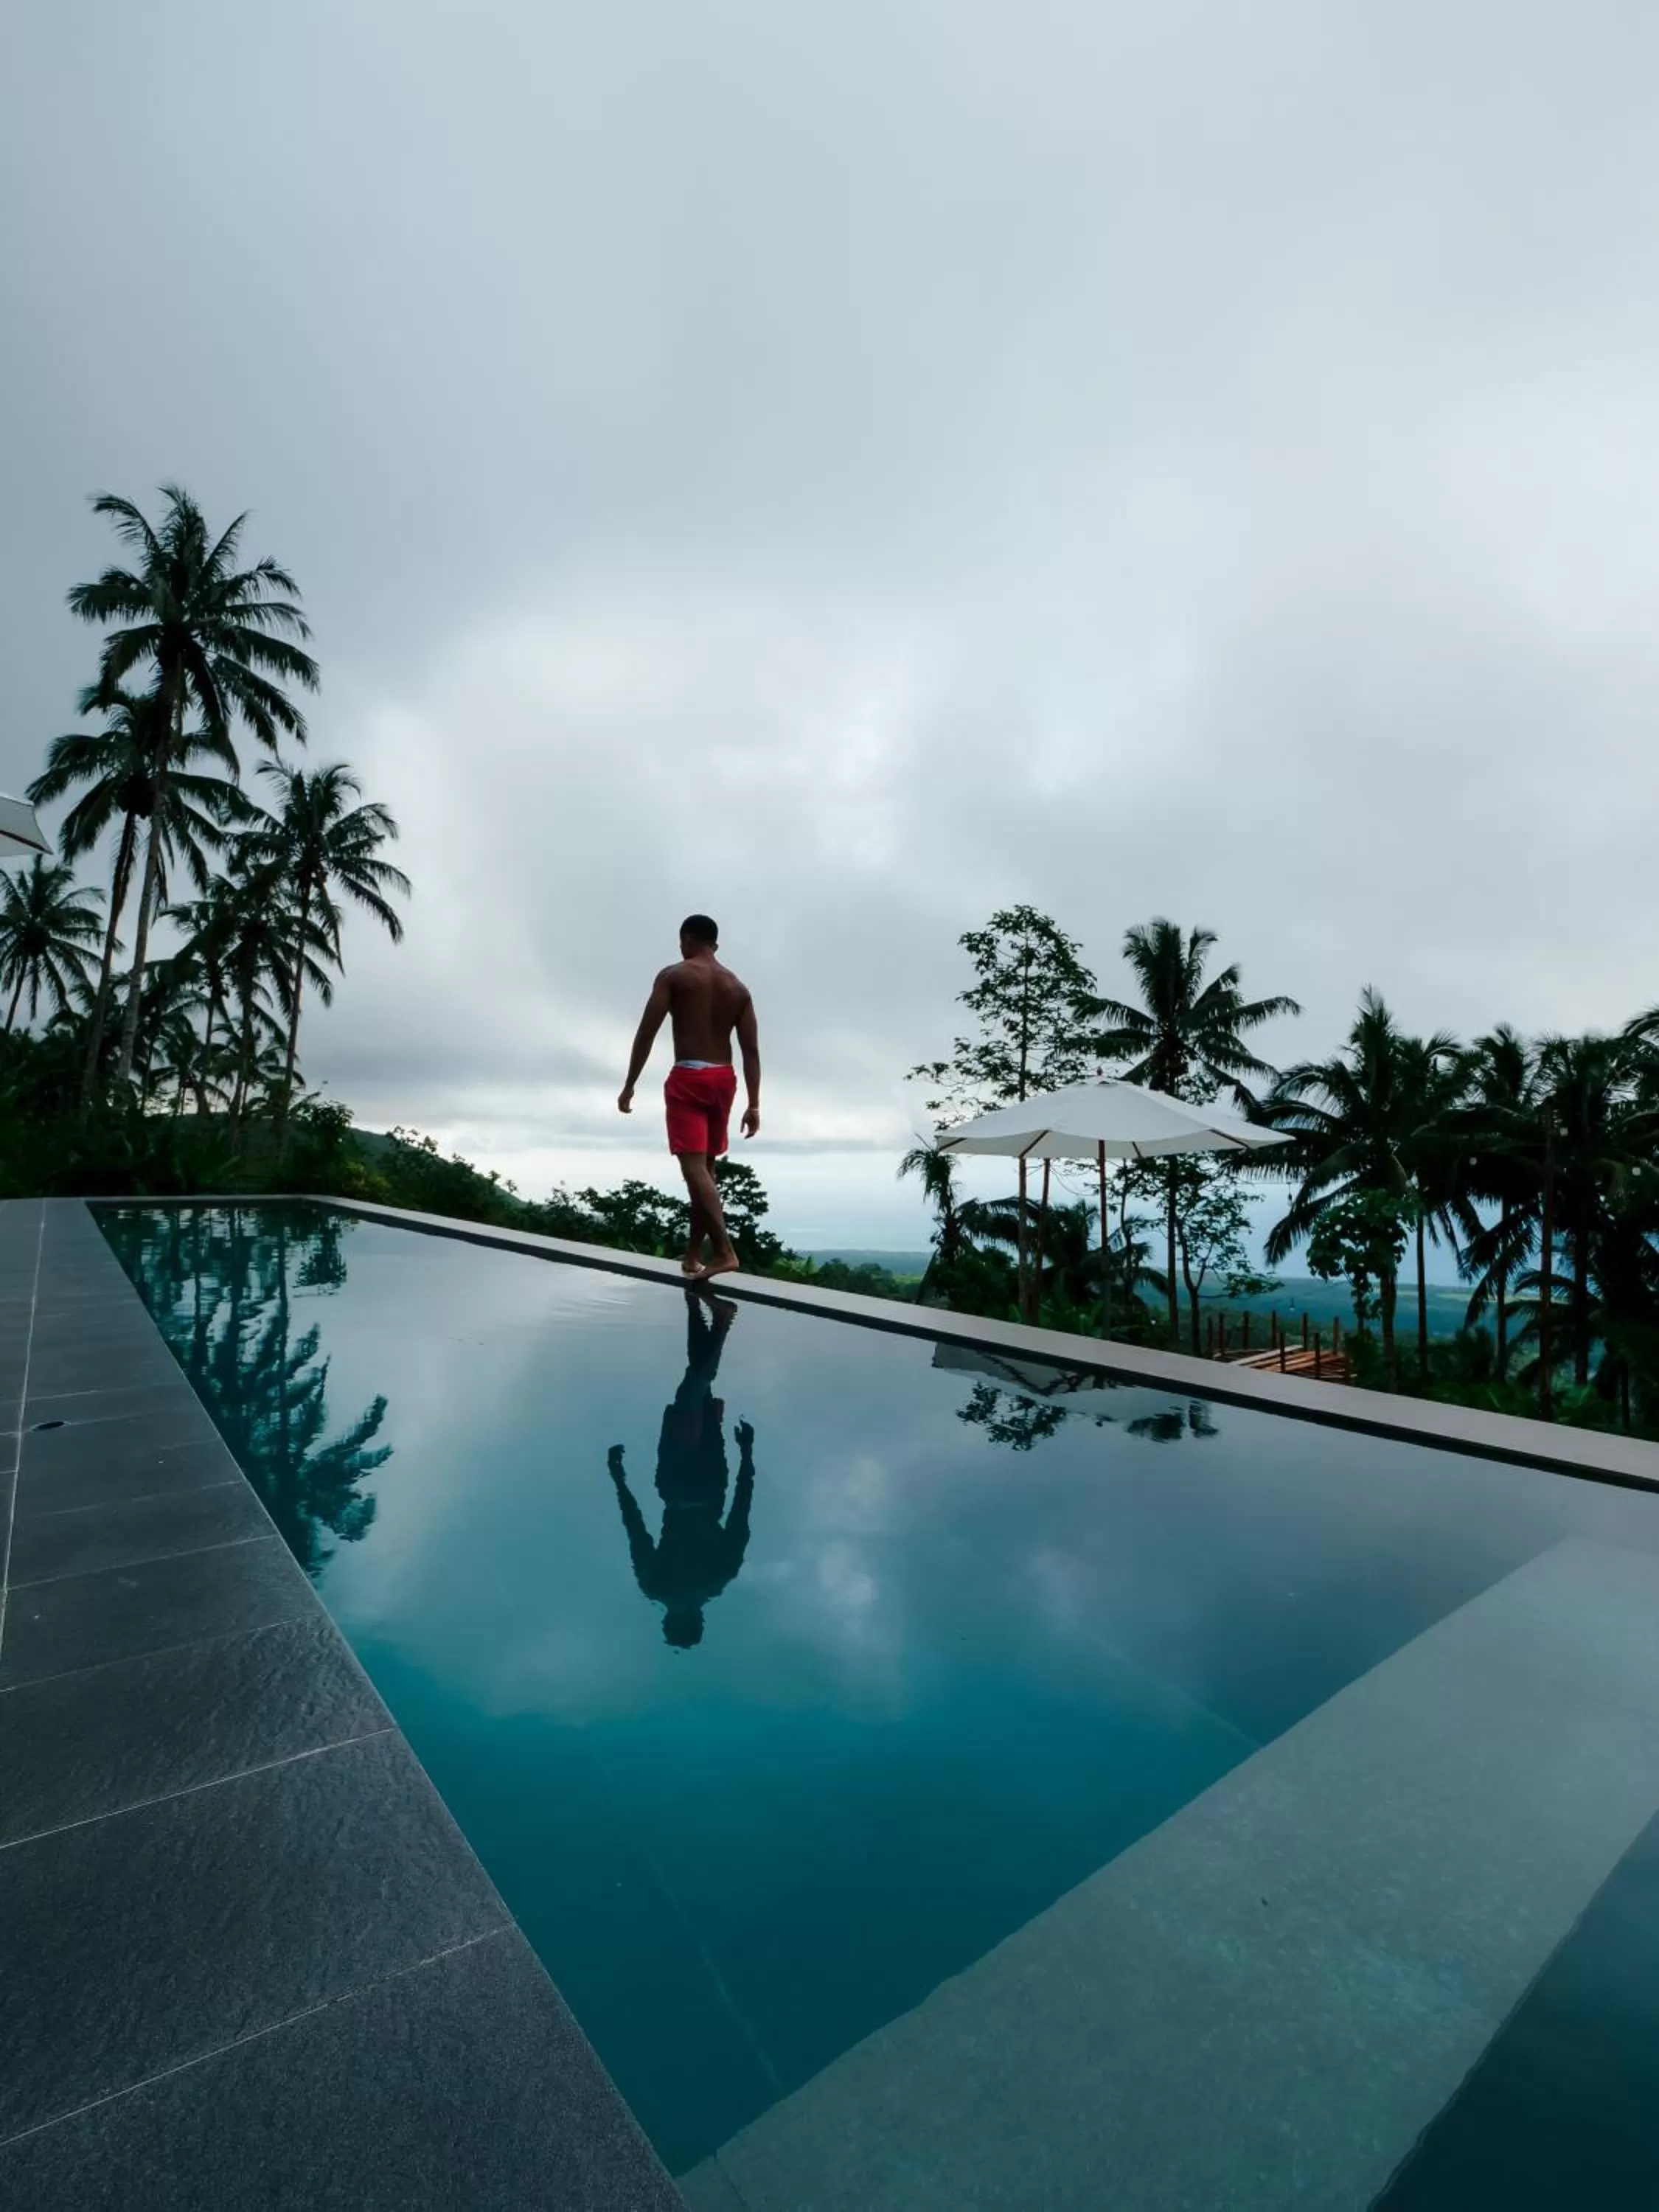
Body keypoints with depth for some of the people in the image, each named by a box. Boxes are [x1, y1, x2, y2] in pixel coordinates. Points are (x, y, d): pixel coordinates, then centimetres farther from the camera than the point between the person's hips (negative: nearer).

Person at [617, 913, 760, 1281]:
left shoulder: (673, 976, -1)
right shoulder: (738, 988, 13)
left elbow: (646, 1033, -8)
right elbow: (751, 1050, 6)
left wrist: (629, 1085, -3)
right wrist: (754, 1104, 5)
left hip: (688, 1079, -6)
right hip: (724, 1080, 6)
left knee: (693, 1166, -10)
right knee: (706, 1166, 11)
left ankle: (724, 1251, -21)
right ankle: (693, 1254, 17)